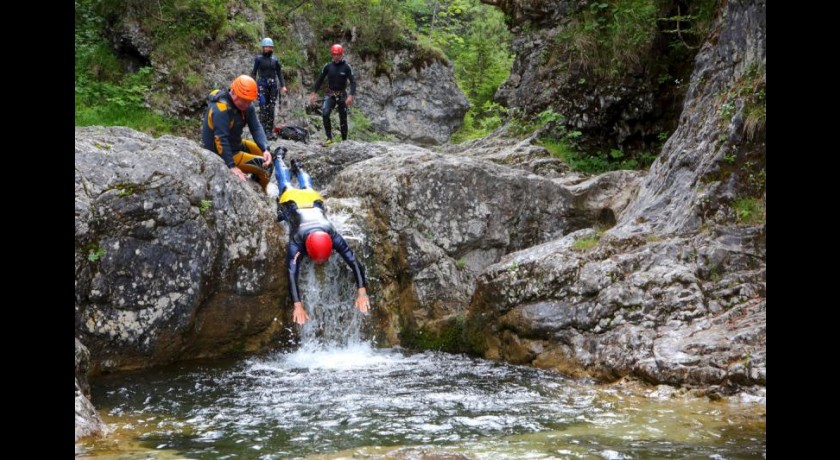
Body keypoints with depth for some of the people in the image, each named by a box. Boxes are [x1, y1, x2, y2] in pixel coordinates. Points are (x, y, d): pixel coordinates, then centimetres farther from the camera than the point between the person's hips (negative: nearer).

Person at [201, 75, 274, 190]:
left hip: (235, 144, 9)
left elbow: (256, 128, -11)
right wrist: (232, 166, -38)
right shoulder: (221, 109, -31)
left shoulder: (245, 106, -5)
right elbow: (221, 140, -35)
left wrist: (265, 149, -27)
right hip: (220, 154, -9)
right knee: (266, 167, -6)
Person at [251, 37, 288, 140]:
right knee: (263, 108, -11)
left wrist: (283, 86, 4)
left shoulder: (275, 60, 13)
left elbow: (279, 73, 14)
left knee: (271, 108, 2)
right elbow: (254, 73, 2)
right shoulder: (258, 59, 4)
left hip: (273, 85, 3)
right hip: (262, 84, -3)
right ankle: (264, 130, -12)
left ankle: (270, 130, 5)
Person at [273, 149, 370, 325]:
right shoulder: (296, 241, -48)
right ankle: (279, 157, 60)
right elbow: (292, 273, -55)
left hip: (312, 199, 1)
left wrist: (362, 293, -58)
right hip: (291, 200, -1)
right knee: (286, 184, 34)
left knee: (306, 187, 37)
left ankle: (297, 167, 65)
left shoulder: (334, 237, -44)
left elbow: (355, 262, -47)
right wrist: (297, 305, -67)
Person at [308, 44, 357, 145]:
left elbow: (353, 82, -9)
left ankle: (344, 140, 17)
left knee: (343, 119, 3)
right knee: (325, 113, -23)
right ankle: (329, 137, -18)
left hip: (342, 95, -1)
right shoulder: (328, 66, 0)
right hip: (330, 94, 1)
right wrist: (314, 93, 1)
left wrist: (351, 96, -23)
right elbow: (320, 80, 7)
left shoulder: (346, 67, -6)